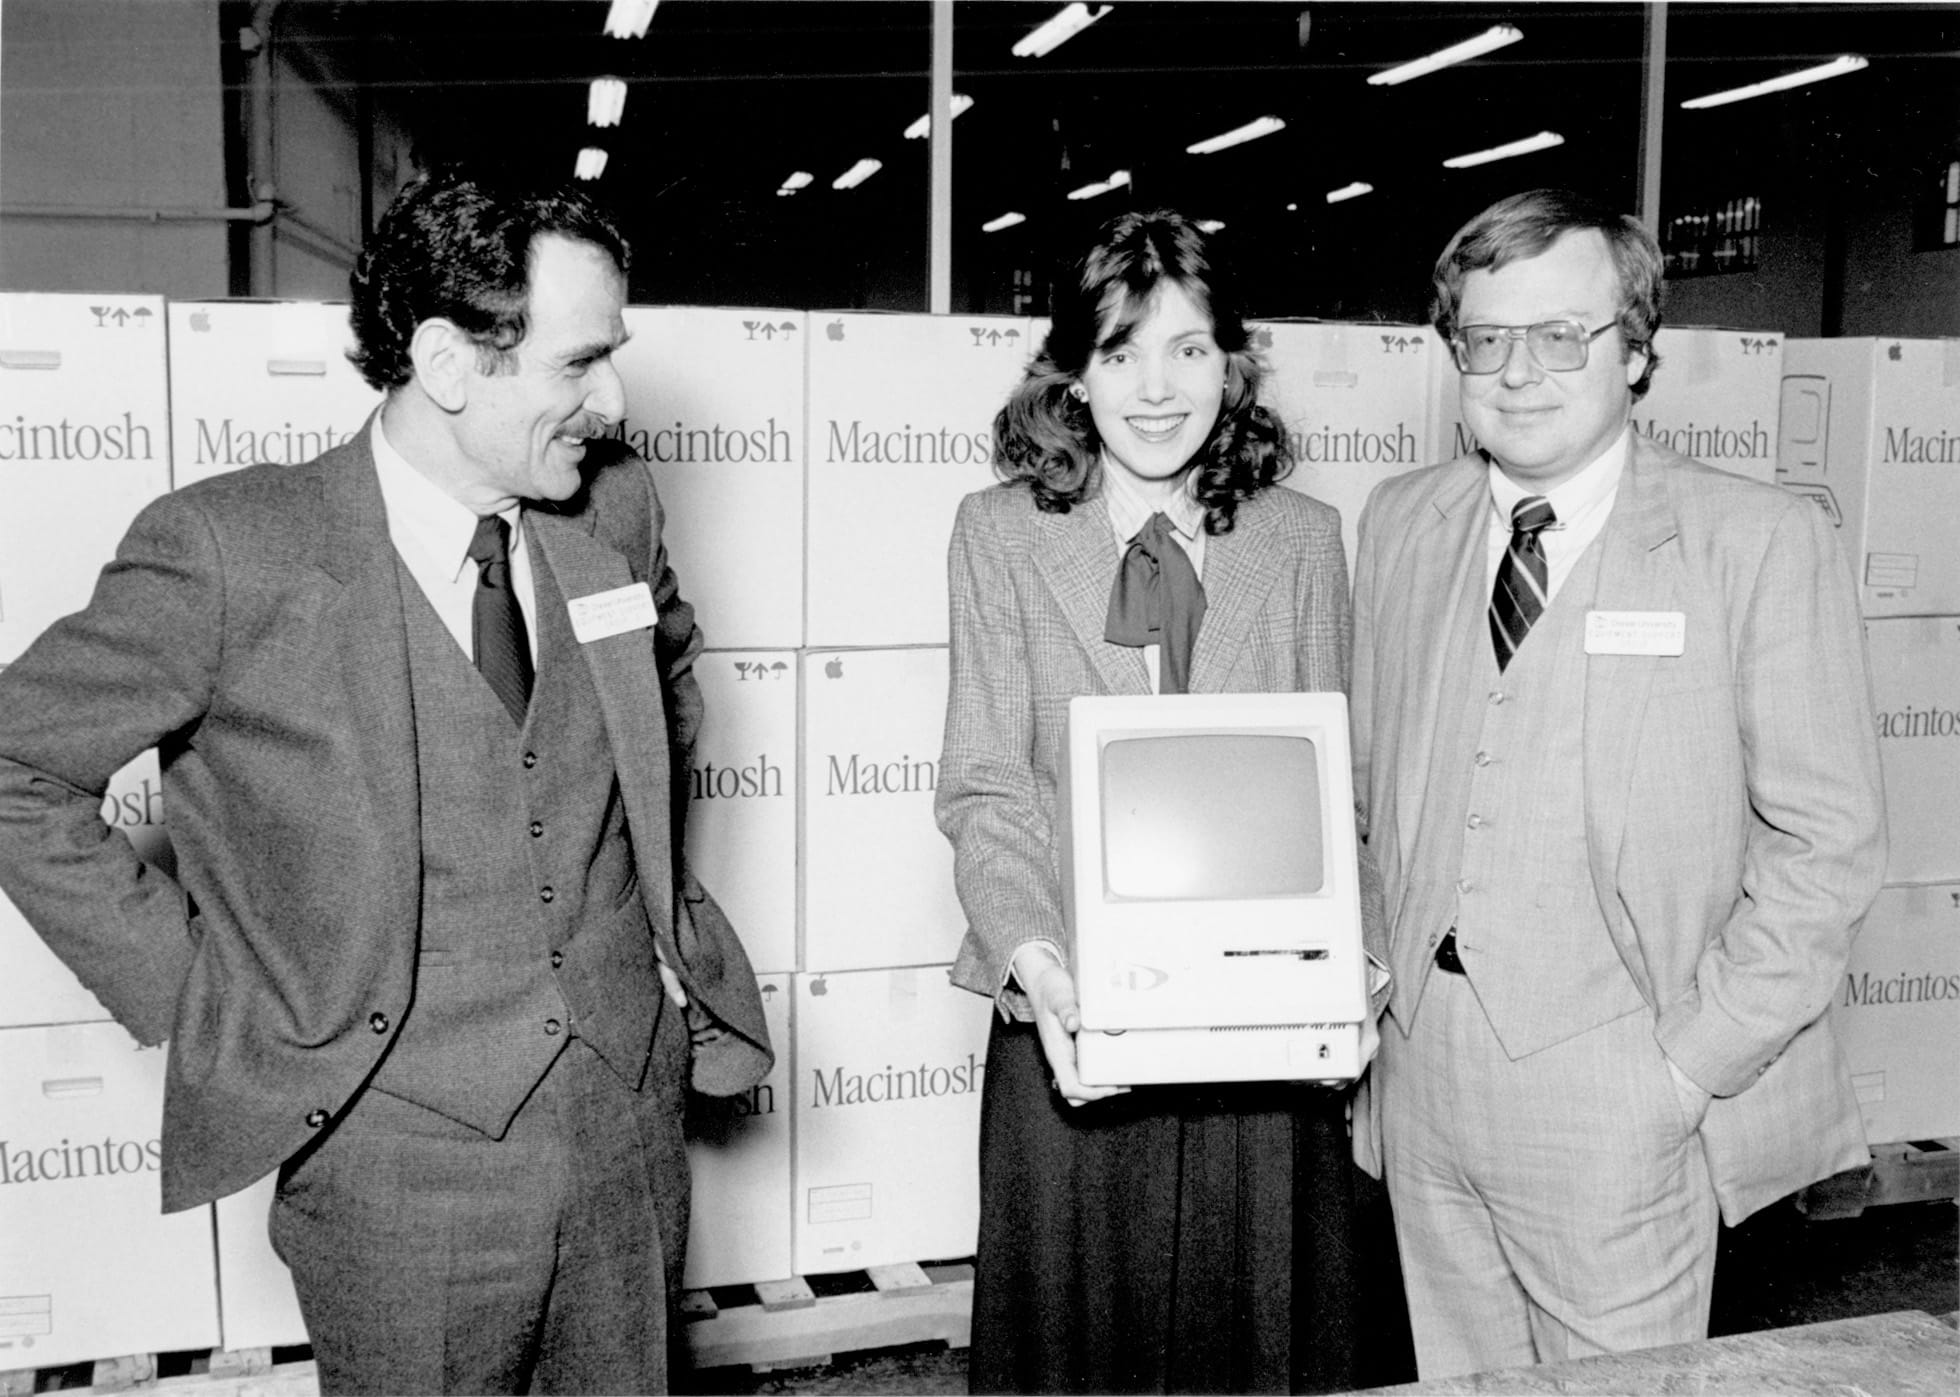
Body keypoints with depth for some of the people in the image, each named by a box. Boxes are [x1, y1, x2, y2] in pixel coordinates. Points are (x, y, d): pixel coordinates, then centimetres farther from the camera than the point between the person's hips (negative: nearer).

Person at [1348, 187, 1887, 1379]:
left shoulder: (1760, 542, -7)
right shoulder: (1401, 522, 7)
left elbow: (1828, 842, -7)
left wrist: (1692, 1064, -11)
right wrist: (1370, 989, 2)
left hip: (1616, 1097, -4)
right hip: (1423, 1058, 4)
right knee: (1456, 1378, 17)